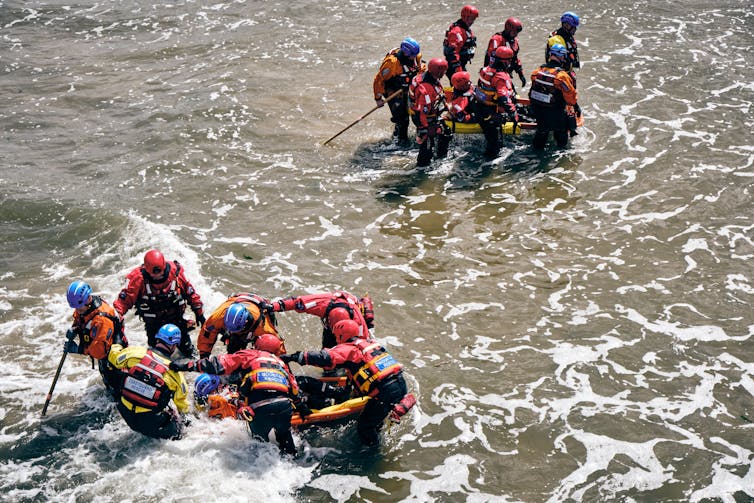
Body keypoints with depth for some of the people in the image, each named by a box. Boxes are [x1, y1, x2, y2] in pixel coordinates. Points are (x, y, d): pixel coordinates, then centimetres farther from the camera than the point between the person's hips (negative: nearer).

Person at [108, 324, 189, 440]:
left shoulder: (136, 352, -8)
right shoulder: (174, 373, -10)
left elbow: (114, 357, 10)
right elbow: (181, 401, 3)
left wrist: (116, 347, 34)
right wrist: (184, 409, 27)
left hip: (126, 413, 2)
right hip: (150, 421, -1)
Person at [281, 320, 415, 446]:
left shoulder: (348, 349, -3)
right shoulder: (371, 343, 21)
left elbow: (325, 358, -17)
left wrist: (294, 357, -15)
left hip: (385, 392, -8)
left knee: (364, 428, 8)